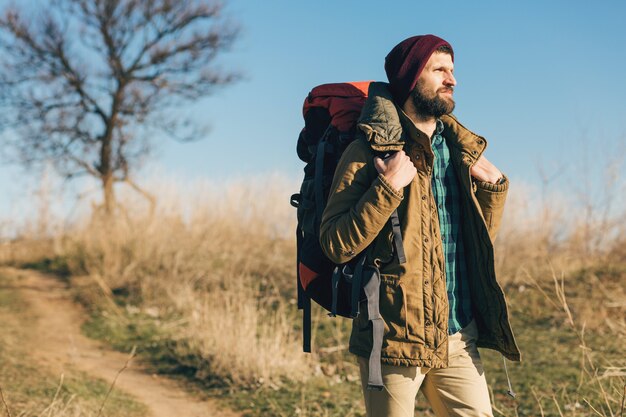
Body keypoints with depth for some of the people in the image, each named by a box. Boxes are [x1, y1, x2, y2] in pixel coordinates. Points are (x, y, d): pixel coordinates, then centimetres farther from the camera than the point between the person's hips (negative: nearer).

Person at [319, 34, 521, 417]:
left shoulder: (460, 149, 14)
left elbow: (483, 239, 21)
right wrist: (388, 188, -21)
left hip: (459, 339, 6)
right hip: (397, 337, -6)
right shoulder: (371, 149, -6)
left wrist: (494, 184, 6)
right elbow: (335, 245, -13)